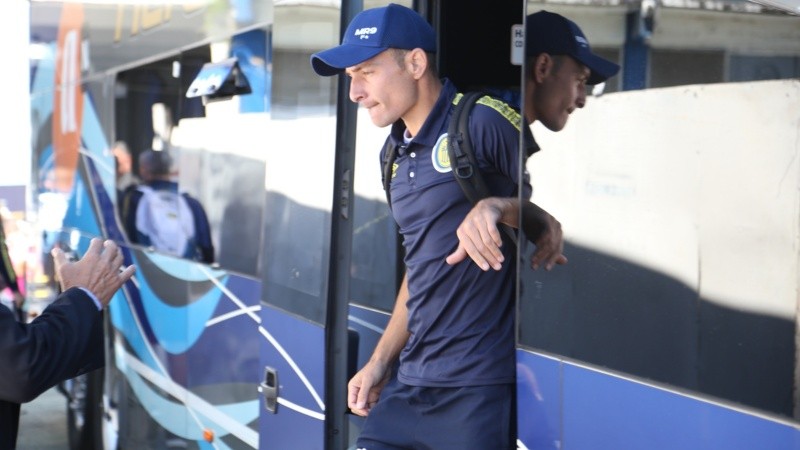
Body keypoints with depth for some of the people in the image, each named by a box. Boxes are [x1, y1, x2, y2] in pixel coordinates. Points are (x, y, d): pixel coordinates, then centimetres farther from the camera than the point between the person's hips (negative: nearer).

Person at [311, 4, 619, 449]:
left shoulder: (484, 121, -10)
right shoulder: (398, 155, 15)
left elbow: (552, 216, -6)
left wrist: (498, 207, -25)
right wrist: (380, 361, 18)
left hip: (480, 386, -7)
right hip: (411, 382, 8)